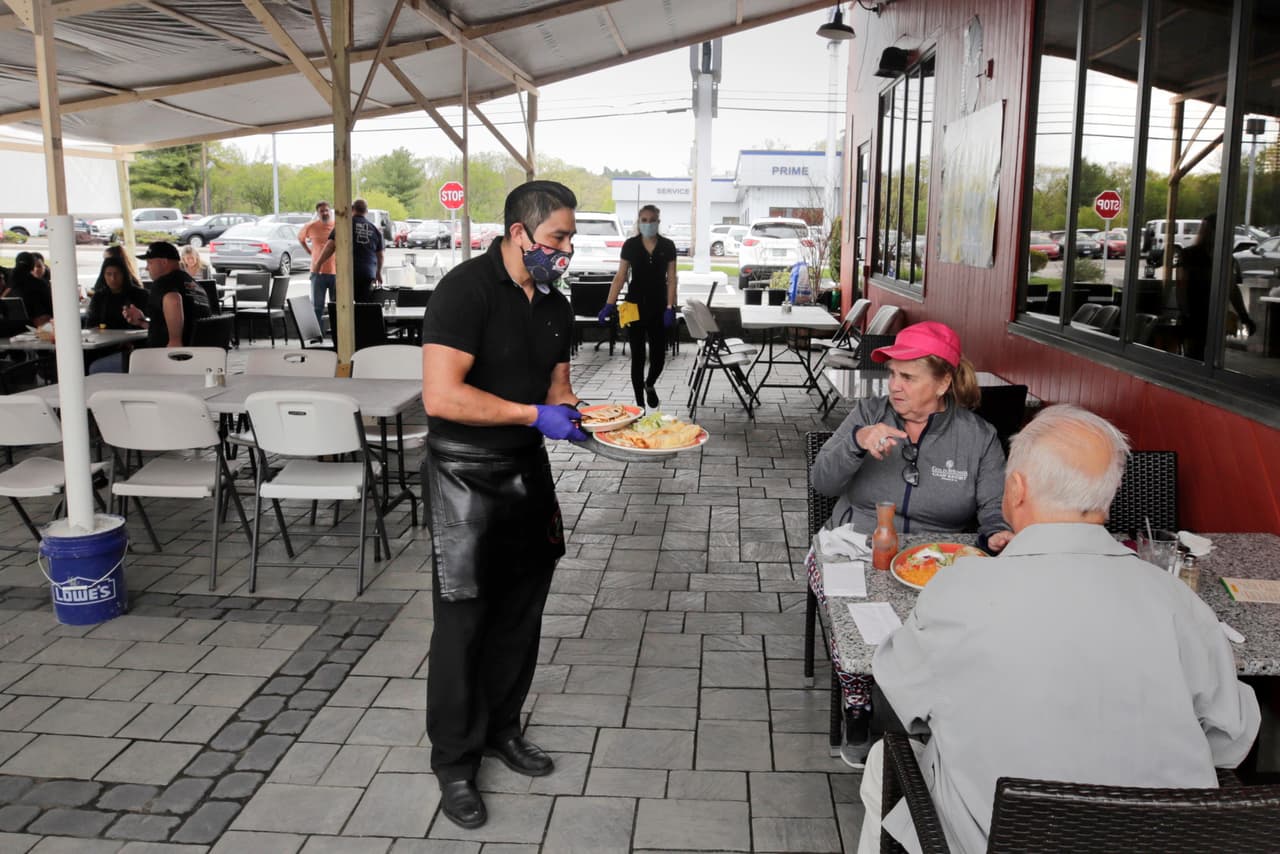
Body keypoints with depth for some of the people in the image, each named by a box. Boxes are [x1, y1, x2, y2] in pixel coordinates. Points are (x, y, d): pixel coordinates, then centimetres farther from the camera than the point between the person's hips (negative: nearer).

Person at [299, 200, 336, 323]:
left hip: (336, 272, 1)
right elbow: (301, 238, 18)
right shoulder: (311, 227, -2)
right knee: (317, 307, 1)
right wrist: (310, 251, 8)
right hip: (318, 271, -1)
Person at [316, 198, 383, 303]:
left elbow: (330, 246, -5)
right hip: (368, 273, 3)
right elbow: (380, 255, 20)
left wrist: (318, 264, 5)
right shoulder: (374, 229, 13)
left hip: (347, 272, -3)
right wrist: (378, 273, 36)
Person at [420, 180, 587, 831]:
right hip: (464, 476, -7)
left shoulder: (554, 304, 6)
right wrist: (536, 415, -24)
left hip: (527, 470, 8)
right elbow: (441, 396, -27)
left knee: (521, 607, 16)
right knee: (463, 618, 2)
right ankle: (454, 763, 19)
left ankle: (500, 728, 36)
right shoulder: (466, 289, -19)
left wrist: (580, 414, -4)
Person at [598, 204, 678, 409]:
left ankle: (649, 385, 35)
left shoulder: (667, 246, 2)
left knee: (658, 355, 1)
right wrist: (609, 305, -9)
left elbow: (671, 279, 1)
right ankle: (640, 403, 13)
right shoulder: (630, 245, 0)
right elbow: (620, 277, -1)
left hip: (659, 307, 1)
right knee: (638, 356, 2)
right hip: (635, 307, -1)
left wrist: (670, 308, -8)